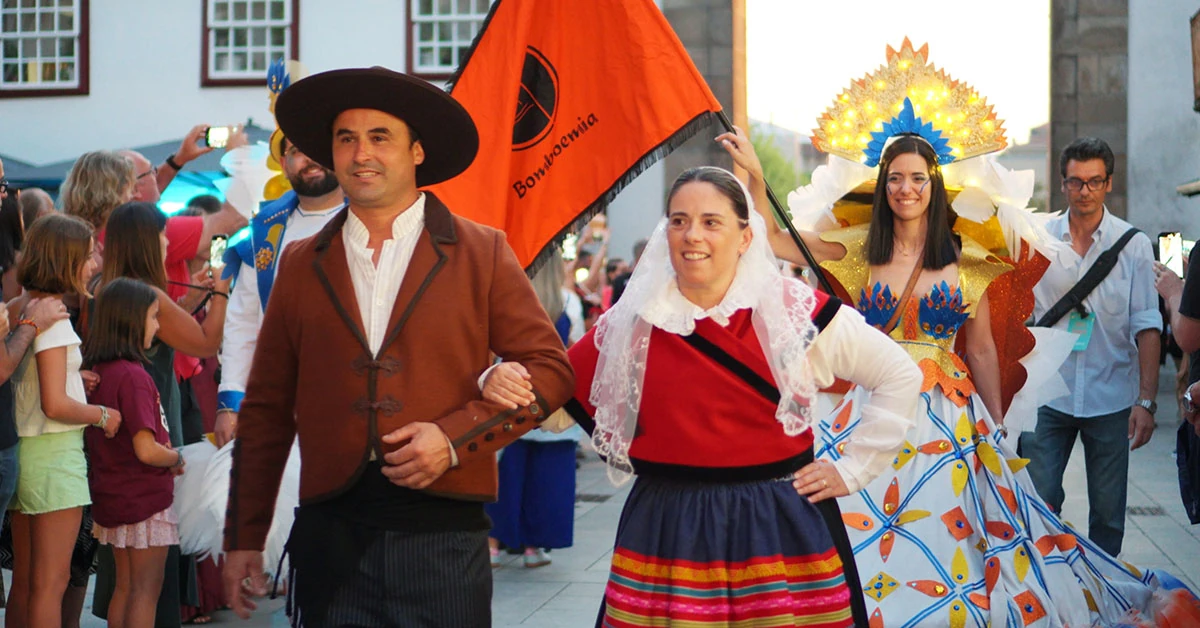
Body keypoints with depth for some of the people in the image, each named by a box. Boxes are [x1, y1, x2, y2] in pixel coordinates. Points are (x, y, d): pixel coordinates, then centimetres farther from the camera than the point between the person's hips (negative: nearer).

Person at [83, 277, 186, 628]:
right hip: (145, 500, -8)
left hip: (112, 499, 8)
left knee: (124, 588, 17)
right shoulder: (133, 375, -21)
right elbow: (146, 450, -25)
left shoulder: (98, 370, 5)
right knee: (146, 590, 1)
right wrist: (176, 459, -7)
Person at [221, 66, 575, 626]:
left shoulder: (481, 254, 5)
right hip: (330, 533, 2)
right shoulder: (301, 265, 11)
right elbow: (266, 411, 12)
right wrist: (244, 538, 10)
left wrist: (455, 436, -10)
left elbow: (548, 369, 3)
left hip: (443, 534, -1)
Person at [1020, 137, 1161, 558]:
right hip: (1048, 396, 1)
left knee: (1108, 513, 5)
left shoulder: (1133, 244, 1)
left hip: (1112, 399, 0)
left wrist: (1146, 401, -9)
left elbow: (1146, 327, -2)